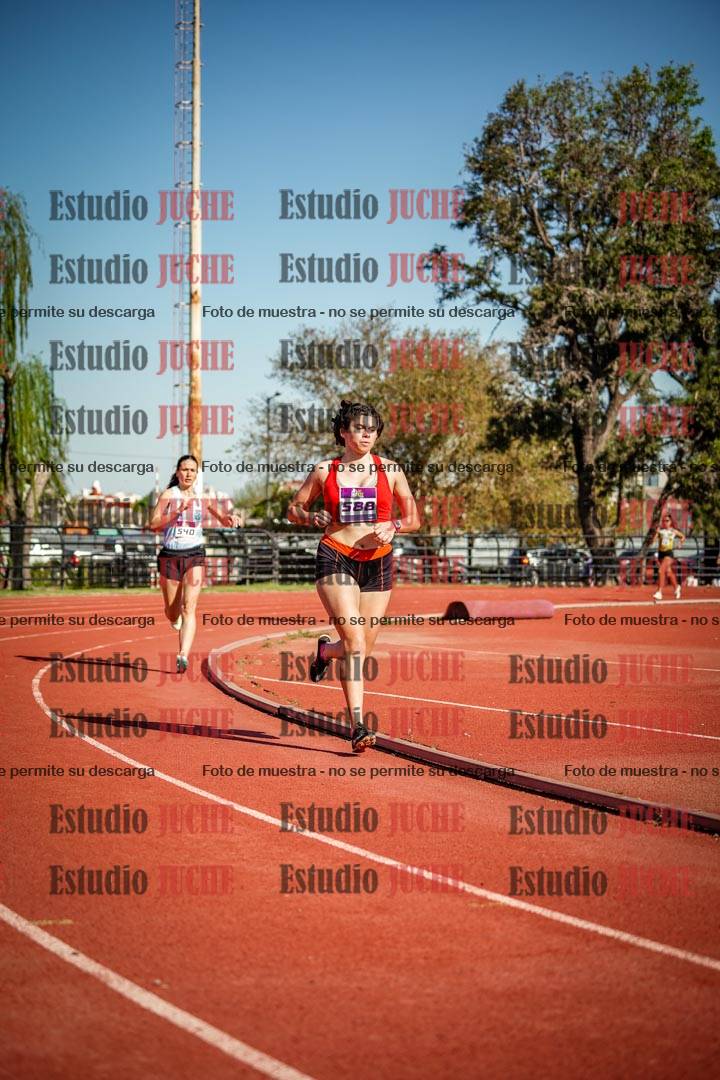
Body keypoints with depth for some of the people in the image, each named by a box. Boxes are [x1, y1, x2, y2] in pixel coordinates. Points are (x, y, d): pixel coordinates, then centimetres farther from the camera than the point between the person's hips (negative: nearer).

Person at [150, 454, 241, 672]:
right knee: (172, 612, 11)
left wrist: (230, 519, -12)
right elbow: (154, 525, -11)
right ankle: (176, 620, 49)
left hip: (194, 556, 0)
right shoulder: (169, 495, -2)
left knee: (189, 608, -16)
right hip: (170, 556, 0)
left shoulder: (202, 497, 5)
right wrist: (177, 511, -23)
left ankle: (183, 656, -26)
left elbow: (224, 521, 12)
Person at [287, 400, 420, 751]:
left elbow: (413, 518, 9)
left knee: (363, 649, 8)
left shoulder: (390, 470, 5)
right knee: (354, 639, -18)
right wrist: (311, 516, -9)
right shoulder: (325, 471, 3)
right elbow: (294, 508, 13)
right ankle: (358, 724, -18)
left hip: (377, 564, 3)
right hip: (335, 560, -2)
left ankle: (325, 650, 45)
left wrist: (392, 526, -11)